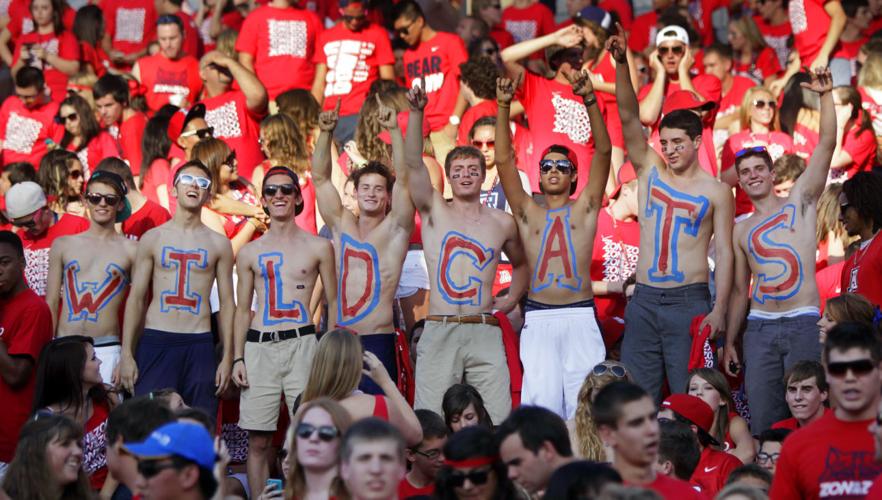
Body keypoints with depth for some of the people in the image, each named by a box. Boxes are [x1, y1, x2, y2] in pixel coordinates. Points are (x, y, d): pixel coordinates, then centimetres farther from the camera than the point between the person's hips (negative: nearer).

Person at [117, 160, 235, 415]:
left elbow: (227, 303, 10)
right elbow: (136, 298, 7)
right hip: (156, 340, -1)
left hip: (199, 344, 1)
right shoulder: (153, 238, 8)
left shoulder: (218, 243, 9)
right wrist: (126, 354, 0)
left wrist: (227, 357, 2)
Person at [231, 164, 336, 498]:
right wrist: (237, 358, 5)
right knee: (258, 440, 0)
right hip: (259, 346, 2)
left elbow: (333, 303, 9)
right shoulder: (250, 253, 12)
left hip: (301, 345, -2)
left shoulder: (318, 248, 7)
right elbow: (242, 309, 15)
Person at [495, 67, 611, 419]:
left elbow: (603, 151, 2)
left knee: (583, 401, -7)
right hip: (538, 320, 1)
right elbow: (503, 160, 6)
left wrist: (590, 100, -10)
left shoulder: (585, 208, 12)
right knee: (541, 399, -10)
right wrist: (504, 107, -4)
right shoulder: (528, 212, 15)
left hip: (580, 317, -1)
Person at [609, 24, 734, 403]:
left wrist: (719, 310, -12)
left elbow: (723, 252, -1)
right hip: (644, 301, 3)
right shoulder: (650, 171, 10)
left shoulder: (715, 192, 2)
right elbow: (628, 118, 1)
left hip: (689, 302, -3)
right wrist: (621, 63, -12)